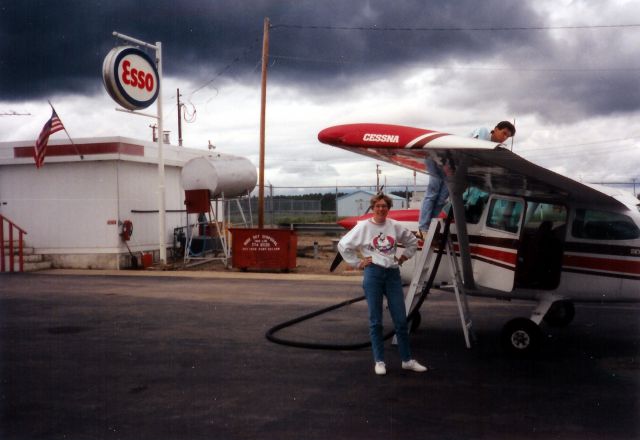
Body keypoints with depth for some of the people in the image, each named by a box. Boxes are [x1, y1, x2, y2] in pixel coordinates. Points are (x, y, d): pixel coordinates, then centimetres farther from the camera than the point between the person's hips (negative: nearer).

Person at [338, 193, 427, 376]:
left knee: (401, 320, 5)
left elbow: (412, 241, 21)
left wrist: (403, 258, 10)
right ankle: (379, 361, 13)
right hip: (373, 274, -3)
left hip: (393, 274, 3)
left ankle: (407, 360, 16)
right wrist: (357, 263, -2)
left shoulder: (395, 226, 6)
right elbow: (343, 245, 0)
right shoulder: (363, 226, -2)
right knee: (375, 321, 3)